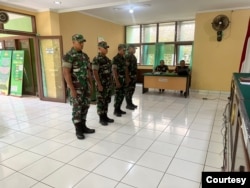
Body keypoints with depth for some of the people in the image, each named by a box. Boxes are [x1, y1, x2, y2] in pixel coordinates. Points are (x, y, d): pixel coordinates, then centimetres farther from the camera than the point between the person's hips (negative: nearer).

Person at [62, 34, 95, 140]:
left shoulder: (85, 55, 11)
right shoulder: (68, 56, -12)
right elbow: (66, 73, -17)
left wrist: (90, 84, 13)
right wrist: (72, 89, -20)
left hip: (86, 86, 7)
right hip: (76, 87, -7)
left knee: (85, 107, 12)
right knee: (77, 109, 1)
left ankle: (83, 127, 25)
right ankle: (78, 130, 14)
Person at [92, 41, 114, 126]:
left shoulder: (107, 59, 13)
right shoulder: (96, 59, -13)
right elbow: (95, 73, -17)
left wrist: (111, 82, 15)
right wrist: (99, 84, -20)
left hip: (108, 84, 8)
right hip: (101, 84, -8)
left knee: (107, 101, 14)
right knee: (101, 101, 2)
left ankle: (105, 116, 25)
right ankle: (101, 118, 12)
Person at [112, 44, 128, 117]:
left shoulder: (123, 58, 12)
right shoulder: (115, 59, -14)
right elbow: (114, 71, -18)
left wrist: (127, 78, 11)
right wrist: (117, 82, -21)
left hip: (123, 79, 8)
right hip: (118, 79, -8)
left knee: (122, 95, 12)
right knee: (118, 95, -2)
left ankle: (119, 109, 23)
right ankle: (116, 110, 10)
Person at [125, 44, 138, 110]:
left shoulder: (133, 56, 16)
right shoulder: (127, 56, -14)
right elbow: (126, 67, -19)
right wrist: (128, 77, -22)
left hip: (134, 75, 10)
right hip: (130, 76, -10)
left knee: (132, 90, 14)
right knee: (129, 90, -3)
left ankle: (130, 103, 23)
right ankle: (128, 104, 5)